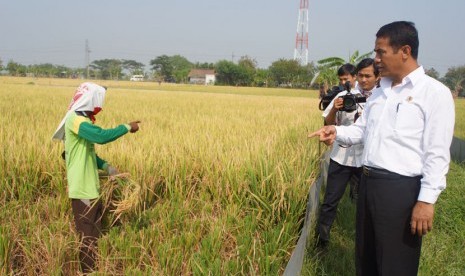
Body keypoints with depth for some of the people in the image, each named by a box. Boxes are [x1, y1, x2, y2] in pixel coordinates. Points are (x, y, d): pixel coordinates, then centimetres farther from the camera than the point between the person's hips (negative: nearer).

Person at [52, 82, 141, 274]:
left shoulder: (82, 119, 14)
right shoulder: (75, 120, -17)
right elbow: (101, 136, -33)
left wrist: (106, 166, 5)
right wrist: (127, 127, -20)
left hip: (90, 188, 10)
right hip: (83, 190, -10)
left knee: (95, 234, 18)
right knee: (88, 237, -1)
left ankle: (92, 269, 30)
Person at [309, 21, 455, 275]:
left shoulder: (434, 93, -10)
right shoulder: (379, 93, 13)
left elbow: (437, 154, -14)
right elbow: (362, 130, 18)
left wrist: (426, 200, -18)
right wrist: (337, 132, -2)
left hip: (401, 189, -7)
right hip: (368, 182, 7)